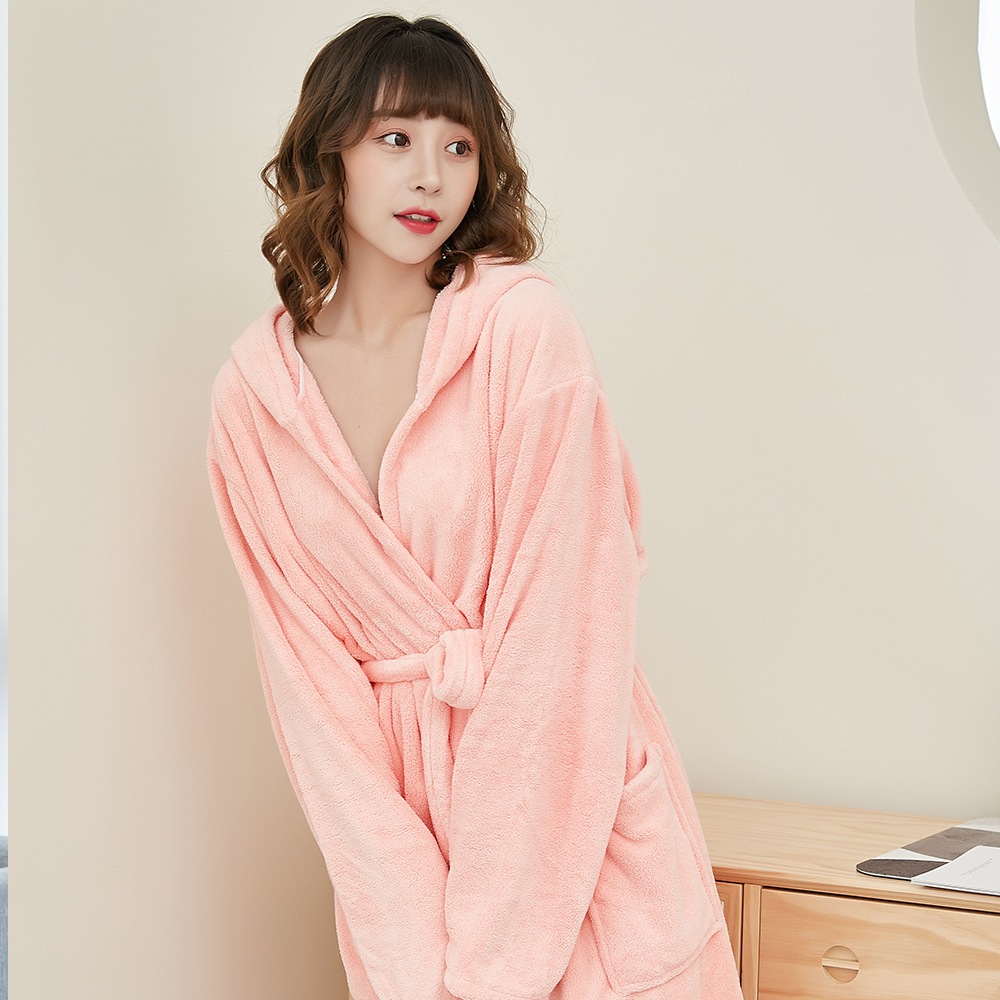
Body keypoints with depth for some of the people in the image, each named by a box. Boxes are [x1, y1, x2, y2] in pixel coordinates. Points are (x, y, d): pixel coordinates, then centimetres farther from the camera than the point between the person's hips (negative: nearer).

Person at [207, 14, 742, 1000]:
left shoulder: (523, 321, -13)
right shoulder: (252, 393, -2)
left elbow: (562, 630, -16)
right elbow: (305, 665, -4)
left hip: (568, 801, -2)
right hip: (397, 824, 2)